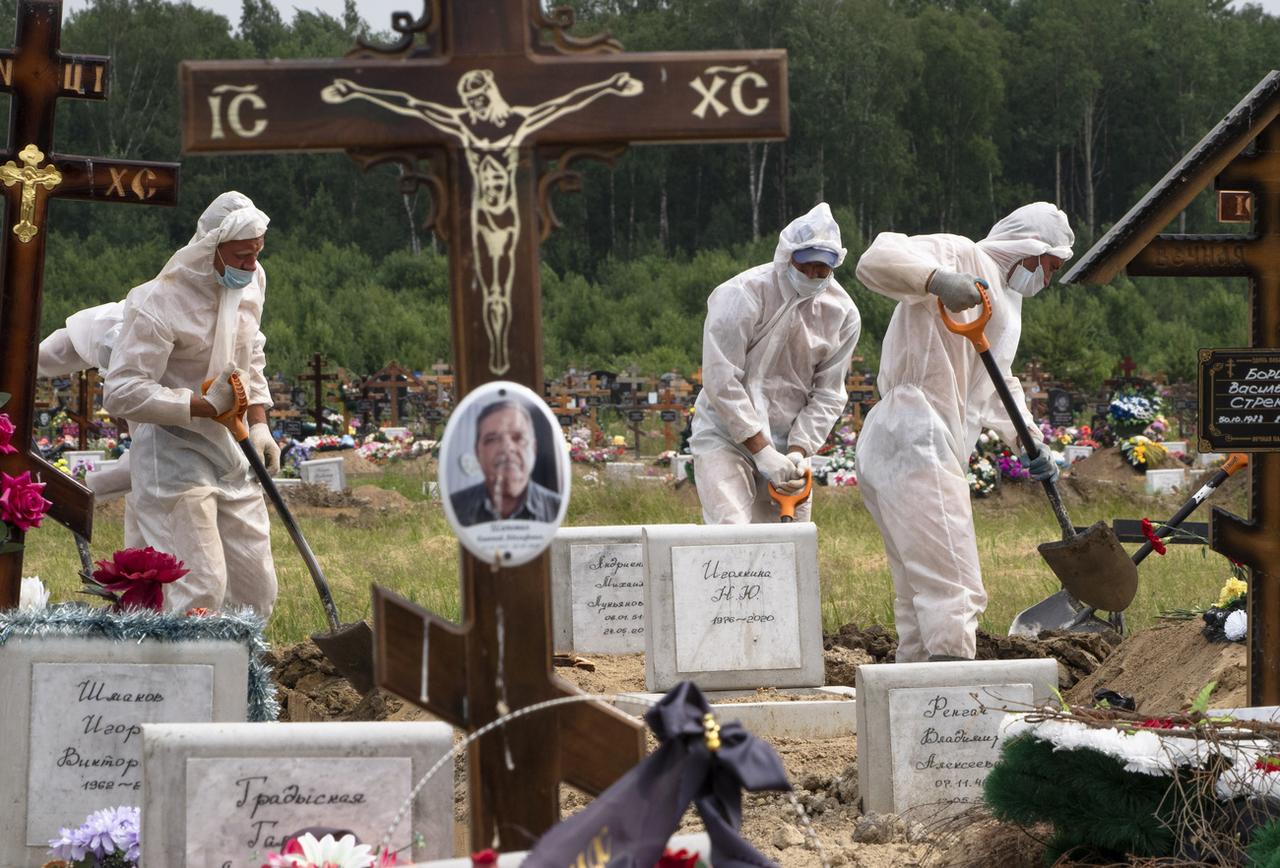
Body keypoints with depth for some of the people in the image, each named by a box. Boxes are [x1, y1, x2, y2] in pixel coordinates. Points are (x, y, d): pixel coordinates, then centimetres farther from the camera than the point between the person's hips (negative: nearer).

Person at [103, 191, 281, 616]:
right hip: (173, 450, -8)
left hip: (230, 452, 8)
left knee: (256, 593, 5)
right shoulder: (158, 303, -20)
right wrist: (206, 405, -23)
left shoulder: (251, 280, 5)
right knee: (200, 588, -15)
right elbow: (121, 392, -22)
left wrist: (258, 423, 9)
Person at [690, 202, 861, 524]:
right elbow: (721, 382, -19)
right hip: (726, 435, -5)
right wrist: (762, 451, -21)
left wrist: (798, 451, -14)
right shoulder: (743, 295, -18)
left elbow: (827, 395, 0)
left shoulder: (843, 313, -2)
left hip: (788, 445, 5)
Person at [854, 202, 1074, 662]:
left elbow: (999, 384, 41)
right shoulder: (959, 256, -3)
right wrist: (937, 279, -37)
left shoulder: (1005, 300, 29)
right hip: (915, 447, -11)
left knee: (920, 599, 10)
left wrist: (1031, 441, 29)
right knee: (953, 591, -17)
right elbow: (878, 259, -21)